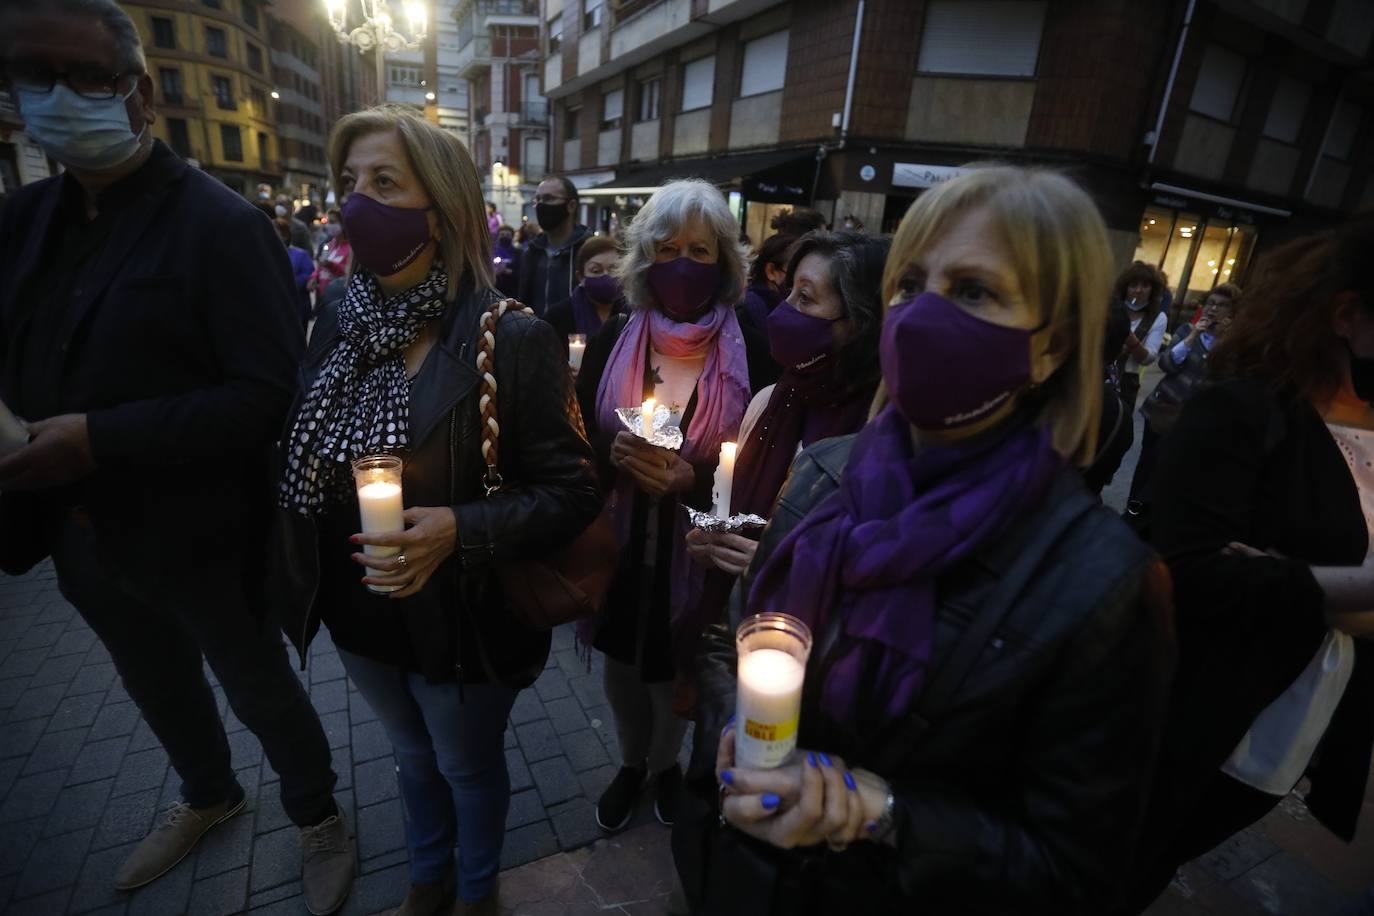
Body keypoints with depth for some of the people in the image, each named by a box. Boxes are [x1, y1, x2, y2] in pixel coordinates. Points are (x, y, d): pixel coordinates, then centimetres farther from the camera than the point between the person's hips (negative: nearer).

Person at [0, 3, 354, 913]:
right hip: (86, 534, 7)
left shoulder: (218, 223, -17)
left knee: (263, 693, 14)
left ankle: (319, 819, 41)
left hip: (200, 539, -7)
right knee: (161, 690, 27)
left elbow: (270, 394, -24)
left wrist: (101, 438, -27)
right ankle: (209, 797, 56)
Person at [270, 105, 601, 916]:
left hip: (460, 622, -5)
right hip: (361, 616, 6)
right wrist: (307, 582, 0)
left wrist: (460, 531, -32)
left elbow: (572, 490, -20)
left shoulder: (513, 340, -21)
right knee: (414, 757, 30)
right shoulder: (338, 330, -2)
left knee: (469, 768, 22)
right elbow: (306, 471, 6)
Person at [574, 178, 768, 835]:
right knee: (622, 661, 19)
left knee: (675, 670, 16)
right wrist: (614, 455, -20)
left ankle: (665, 763, 51)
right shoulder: (612, 341, -3)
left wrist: (689, 478, -23)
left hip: (694, 552, -2)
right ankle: (631, 761, 51)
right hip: (618, 544, 2)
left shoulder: (748, 353, -10)